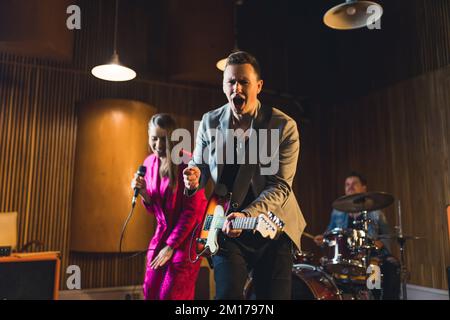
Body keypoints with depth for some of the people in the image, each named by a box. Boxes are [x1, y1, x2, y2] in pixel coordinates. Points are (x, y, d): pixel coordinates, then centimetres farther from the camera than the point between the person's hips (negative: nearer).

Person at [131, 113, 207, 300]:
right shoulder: (149, 163, 4)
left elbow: (192, 210, -17)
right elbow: (153, 209, 11)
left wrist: (170, 246, -14)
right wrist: (143, 193, -11)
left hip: (188, 236, -6)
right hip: (162, 234, 6)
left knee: (169, 295, -3)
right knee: (150, 292, 8)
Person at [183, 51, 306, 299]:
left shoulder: (284, 126, -9)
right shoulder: (209, 122, 1)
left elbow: (280, 185, -15)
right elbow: (198, 164, 11)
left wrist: (246, 215, -30)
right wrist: (194, 178, -14)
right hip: (226, 225, 1)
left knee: (276, 296, 6)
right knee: (227, 293, -9)